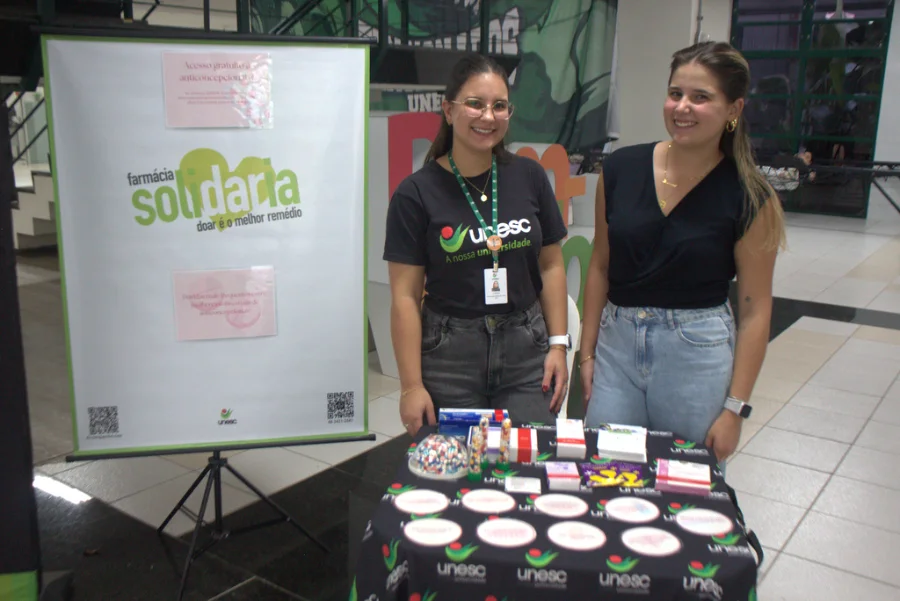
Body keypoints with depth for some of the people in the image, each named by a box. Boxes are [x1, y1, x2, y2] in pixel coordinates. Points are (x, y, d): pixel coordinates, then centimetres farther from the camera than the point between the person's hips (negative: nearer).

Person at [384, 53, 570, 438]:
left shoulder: (529, 177, 3)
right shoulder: (416, 194, -6)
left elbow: (551, 266, 8)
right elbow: (405, 297, -7)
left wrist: (558, 344, 2)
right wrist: (411, 386, -9)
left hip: (526, 350, 2)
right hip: (449, 354, -2)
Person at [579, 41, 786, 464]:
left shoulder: (749, 198, -7)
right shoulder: (621, 169, 0)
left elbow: (755, 309, -5)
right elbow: (600, 267, 8)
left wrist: (735, 409, -6)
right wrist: (587, 352, 7)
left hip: (698, 353, -2)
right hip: (617, 343, 2)